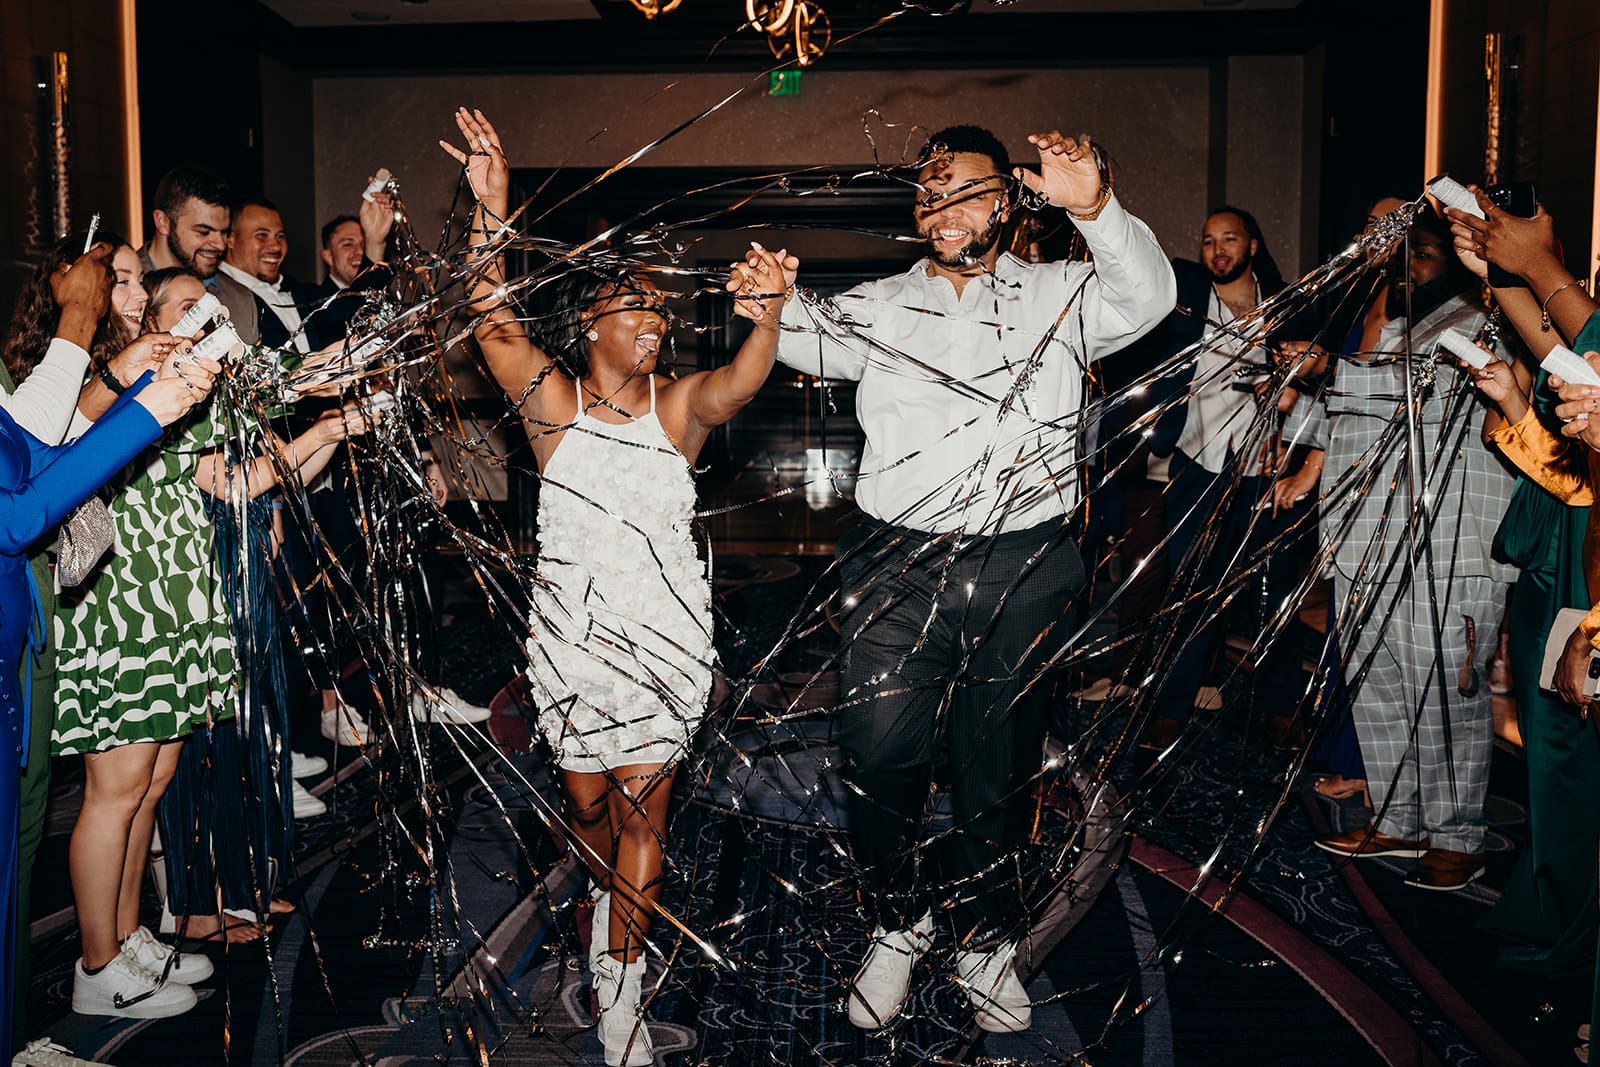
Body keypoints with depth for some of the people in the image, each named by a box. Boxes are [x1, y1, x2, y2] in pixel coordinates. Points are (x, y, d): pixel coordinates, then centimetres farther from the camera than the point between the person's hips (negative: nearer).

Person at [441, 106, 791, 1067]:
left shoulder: (680, 405, -2)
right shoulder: (551, 401, -2)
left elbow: (738, 384, -23)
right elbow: (491, 319, -15)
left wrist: (767, 314, -43)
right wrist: (491, 212, -28)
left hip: (667, 636, 0)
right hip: (573, 633, 0)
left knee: (642, 805, 2)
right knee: (588, 801, 12)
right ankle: (613, 901, 42)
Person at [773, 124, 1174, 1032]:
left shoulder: (1059, 295, 9)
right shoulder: (881, 308, 14)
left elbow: (1146, 298, -8)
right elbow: (811, 339, 0)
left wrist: (1096, 209, -27)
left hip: (1026, 570, 0)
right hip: (900, 565, 0)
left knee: (1001, 769, 11)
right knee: (883, 757, -5)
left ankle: (988, 943, 33)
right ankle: (897, 928, 22)